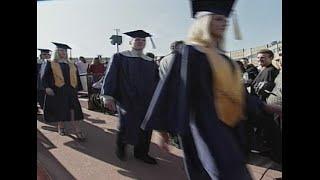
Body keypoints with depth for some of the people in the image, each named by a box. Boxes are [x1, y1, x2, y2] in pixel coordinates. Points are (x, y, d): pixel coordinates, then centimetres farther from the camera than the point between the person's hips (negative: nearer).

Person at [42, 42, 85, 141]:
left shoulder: (72, 65, 14)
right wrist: (47, 87, -15)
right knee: (60, 110, 6)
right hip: (57, 91, -2)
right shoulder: (51, 64, 6)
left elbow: (77, 78, 16)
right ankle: (61, 127, 24)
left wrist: (77, 88, 8)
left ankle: (77, 131, -8)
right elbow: (45, 77, 0)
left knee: (74, 110, -6)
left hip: (71, 91, 2)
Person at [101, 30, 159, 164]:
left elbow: (156, 81, 11)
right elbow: (110, 77, -7)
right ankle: (120, 148, 30)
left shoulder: (150, 62, 10)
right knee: (126, 125, 0)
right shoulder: (119, 57, -1)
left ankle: (141, 153, 29)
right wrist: (108, 96, -16)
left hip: (146, 102, 4)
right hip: (127, 101, -4)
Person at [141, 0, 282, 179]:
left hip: (228, 122, 8)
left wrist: (261, 105, 25)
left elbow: (233, 89, 22)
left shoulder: (220, 55, 13)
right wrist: (164, 127, -14)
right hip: (204, 122, -8)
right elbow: (172, 89, -13)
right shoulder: (190, 53, -9)